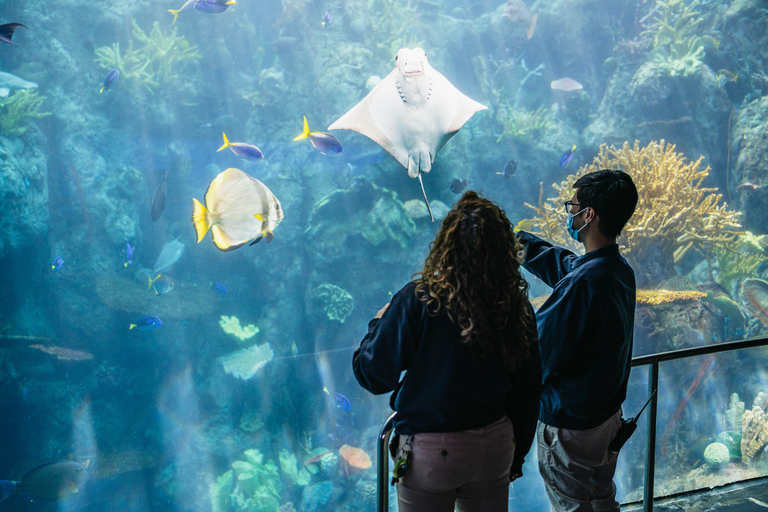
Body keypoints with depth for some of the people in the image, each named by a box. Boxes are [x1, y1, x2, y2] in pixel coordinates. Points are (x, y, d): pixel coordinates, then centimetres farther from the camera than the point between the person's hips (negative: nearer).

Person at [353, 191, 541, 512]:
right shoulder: (517, 307, -8)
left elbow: (373, 376, -14)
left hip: (430, 452, -3)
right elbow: (527, 393, 3)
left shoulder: (419, 301, -21)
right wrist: (516, 458, 18)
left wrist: (379, 323, 5)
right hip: (496, 445, 4)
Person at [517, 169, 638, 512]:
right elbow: (557, 261, 16)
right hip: (609, 415, 9)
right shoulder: (621, 270, -1)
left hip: (570, 425, -9)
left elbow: (541, 353, -26)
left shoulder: (582, 284, -31)